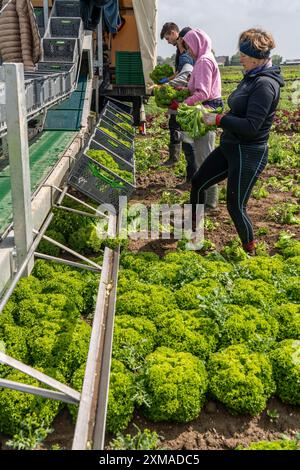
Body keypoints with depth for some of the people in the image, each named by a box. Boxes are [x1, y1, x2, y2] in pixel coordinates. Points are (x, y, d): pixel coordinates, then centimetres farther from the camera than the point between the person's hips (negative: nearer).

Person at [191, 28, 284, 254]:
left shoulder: (265, 84, -22)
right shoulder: (253, 77, 8)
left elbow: (251, 127, -27)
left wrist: (218, 119, -19)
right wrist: (224, 118, 3)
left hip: (248, 155, -10)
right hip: (230, 148, 10)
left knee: (236, 207, 2)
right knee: (198, 182, 17)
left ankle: (250, 250, 25)